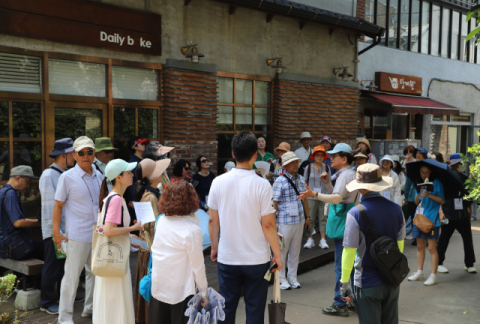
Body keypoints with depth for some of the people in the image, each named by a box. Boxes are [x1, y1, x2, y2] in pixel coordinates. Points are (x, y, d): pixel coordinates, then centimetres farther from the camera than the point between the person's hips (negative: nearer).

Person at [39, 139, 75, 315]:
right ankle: (47, 302, 12)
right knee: (52, 267, 1)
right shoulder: (48, 175, -12)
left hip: (67, 229, 7)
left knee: (65, 264, 16)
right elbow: (49, 206, -16)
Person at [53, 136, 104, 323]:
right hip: (78, 235, -5)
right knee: (72, 276, 2)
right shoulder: (67, 177, -8)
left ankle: (90, 308, 32)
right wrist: (56, 232, -9)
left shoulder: (98, 176, 7)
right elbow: (58, 205, -5)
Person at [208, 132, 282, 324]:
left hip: (227, 257, 3)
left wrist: (214, 247, 16)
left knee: (227, 307, 15)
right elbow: (268, 224, -13)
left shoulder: (218, 182, -5)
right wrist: (277, 254, -1)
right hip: (257, 258, -2)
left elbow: (213, 220, 2)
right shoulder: (262, 185, -13)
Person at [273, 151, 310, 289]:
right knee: (282, 250, 5)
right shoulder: (280, 181, -11)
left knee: (295, 251, 14)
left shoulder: (301, 179, 8)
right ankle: (281, 279, 18)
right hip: (284, 221, -6)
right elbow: (274, 203, -12)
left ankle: (292, 277, 27)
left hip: (299, 221, 6)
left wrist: (307, 217, 17)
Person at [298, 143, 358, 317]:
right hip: (346, 225, 11)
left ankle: (340, 305, 2)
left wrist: (314, 194, -42)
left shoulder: (346, 175, -16)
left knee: (341, 266, -4)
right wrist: (328, 183, 11)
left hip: (342, 226, -11)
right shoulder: (350, 174, 17)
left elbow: (337, 198, -32)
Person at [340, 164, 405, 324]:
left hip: (368, 283, -5)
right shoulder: (396, 209, 0)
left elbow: (349, 251, -15)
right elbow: (400, 243, 12)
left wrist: (344, 282, -4)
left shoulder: (355, 213, -16)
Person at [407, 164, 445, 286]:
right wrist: (419, 194, -10)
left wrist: (429, 195, -21)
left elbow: (442, 200, -8)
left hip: (432, 219, -5)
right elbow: (416, 201, 9)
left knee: (432, 247, -5)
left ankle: (433, 276, 0)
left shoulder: (436, 183, -3)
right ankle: (419, 272, 20)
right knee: (420, 246, 11)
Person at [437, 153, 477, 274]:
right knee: (444, 240, 5)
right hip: (449, 215, -4)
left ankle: (469, 264, 21)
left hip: (463, 215, 4)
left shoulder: (466, 179, 7)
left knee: (468, 239, 7)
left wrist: (470, 210, 15)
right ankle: (439, 263, 18)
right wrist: (441, 212, -14)